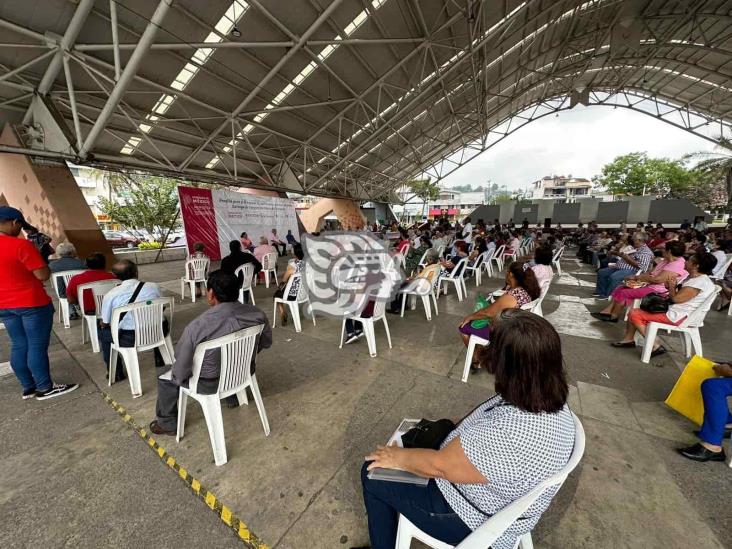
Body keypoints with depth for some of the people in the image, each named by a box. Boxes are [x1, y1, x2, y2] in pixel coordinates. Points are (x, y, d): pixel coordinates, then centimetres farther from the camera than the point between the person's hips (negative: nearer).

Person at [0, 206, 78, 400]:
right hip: (32, 304, -7)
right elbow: (44, 275, -18)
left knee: (18, 346, 13)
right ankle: (45, 388, 9)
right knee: (37, 346, 0)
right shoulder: (21, 245, -18)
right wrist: (41, 257, -4)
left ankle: (28, 387, 22)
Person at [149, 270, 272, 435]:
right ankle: (232, 395, 52)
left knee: (164, 375, 21)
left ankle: (168, 423, 39)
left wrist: (177, 378, 3)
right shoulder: (257, 314, -19)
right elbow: (266, 343, -2)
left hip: (211, 383, -4)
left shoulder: (196, 326, -31)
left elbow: (180, 373, -20)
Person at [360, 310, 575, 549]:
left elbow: (438, 465, -26)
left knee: (373, 473, 5)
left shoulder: (511, 434, -41)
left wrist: (397, 457, -11)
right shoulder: (551, 399, -13)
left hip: (474, 521, -7)